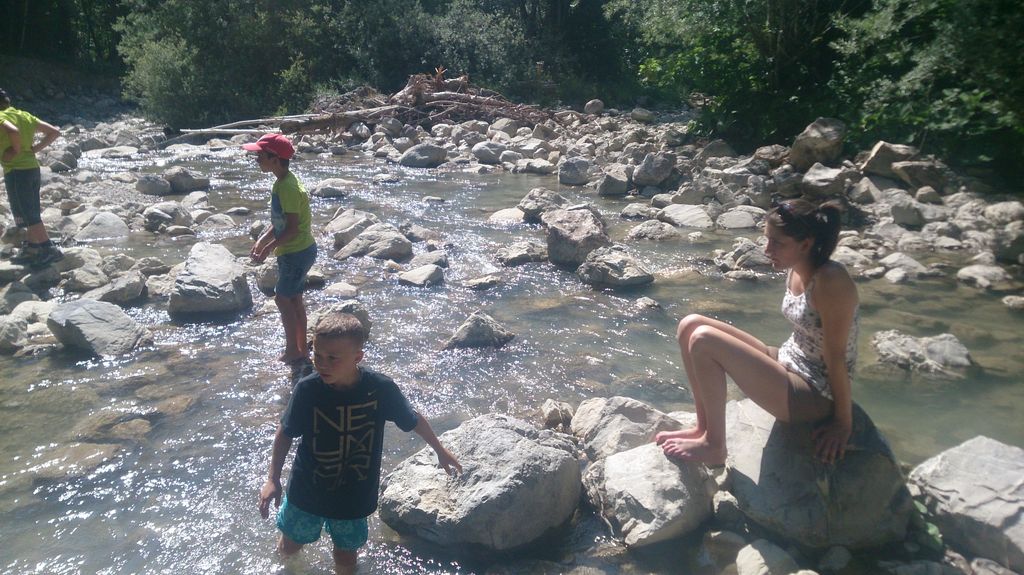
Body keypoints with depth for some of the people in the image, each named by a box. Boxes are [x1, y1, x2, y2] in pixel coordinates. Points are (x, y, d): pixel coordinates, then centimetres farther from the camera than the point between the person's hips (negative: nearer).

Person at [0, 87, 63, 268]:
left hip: (16, 171, -8)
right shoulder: (24, 115, 12)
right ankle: (30, 250, 23)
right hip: (33, 167, 8)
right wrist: (35, 148, 8)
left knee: (26, 216, -2)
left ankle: (50, 250, -4)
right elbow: (54, 132, 11)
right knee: (31, 214, 15)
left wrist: (15, 150, -15)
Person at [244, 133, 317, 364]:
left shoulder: (287, 187, -23)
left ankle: (292, 350, 9)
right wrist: (261, 241, 8)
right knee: (294, 299, 14)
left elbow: (292, 228, -24)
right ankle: (302, 348, 23)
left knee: (282, 298, -2)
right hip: (299, 250, 10)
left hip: (297, 252, -10)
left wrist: (268, 248, -18)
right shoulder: (282, 182, 9)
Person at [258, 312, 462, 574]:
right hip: (307, 489, 1)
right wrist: (273, 479, -4)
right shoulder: (307, 389, -24)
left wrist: (441, 452, 8)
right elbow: (285, 432, -6)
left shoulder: (381, 388, -24)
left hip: (355, 494, 0)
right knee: (288, 547, 20)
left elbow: (413, 420, -5)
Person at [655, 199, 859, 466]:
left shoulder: (830, 281, -24)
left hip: (814, 396, -9)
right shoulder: (796, 271, 1)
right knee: (690, 325, -2)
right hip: (788, 362, 9)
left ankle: (713, 446, -7)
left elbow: (836, 356, -20)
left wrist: (843, 423, -14)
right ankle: (704, 427, 7)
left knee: (703, 340, -24)